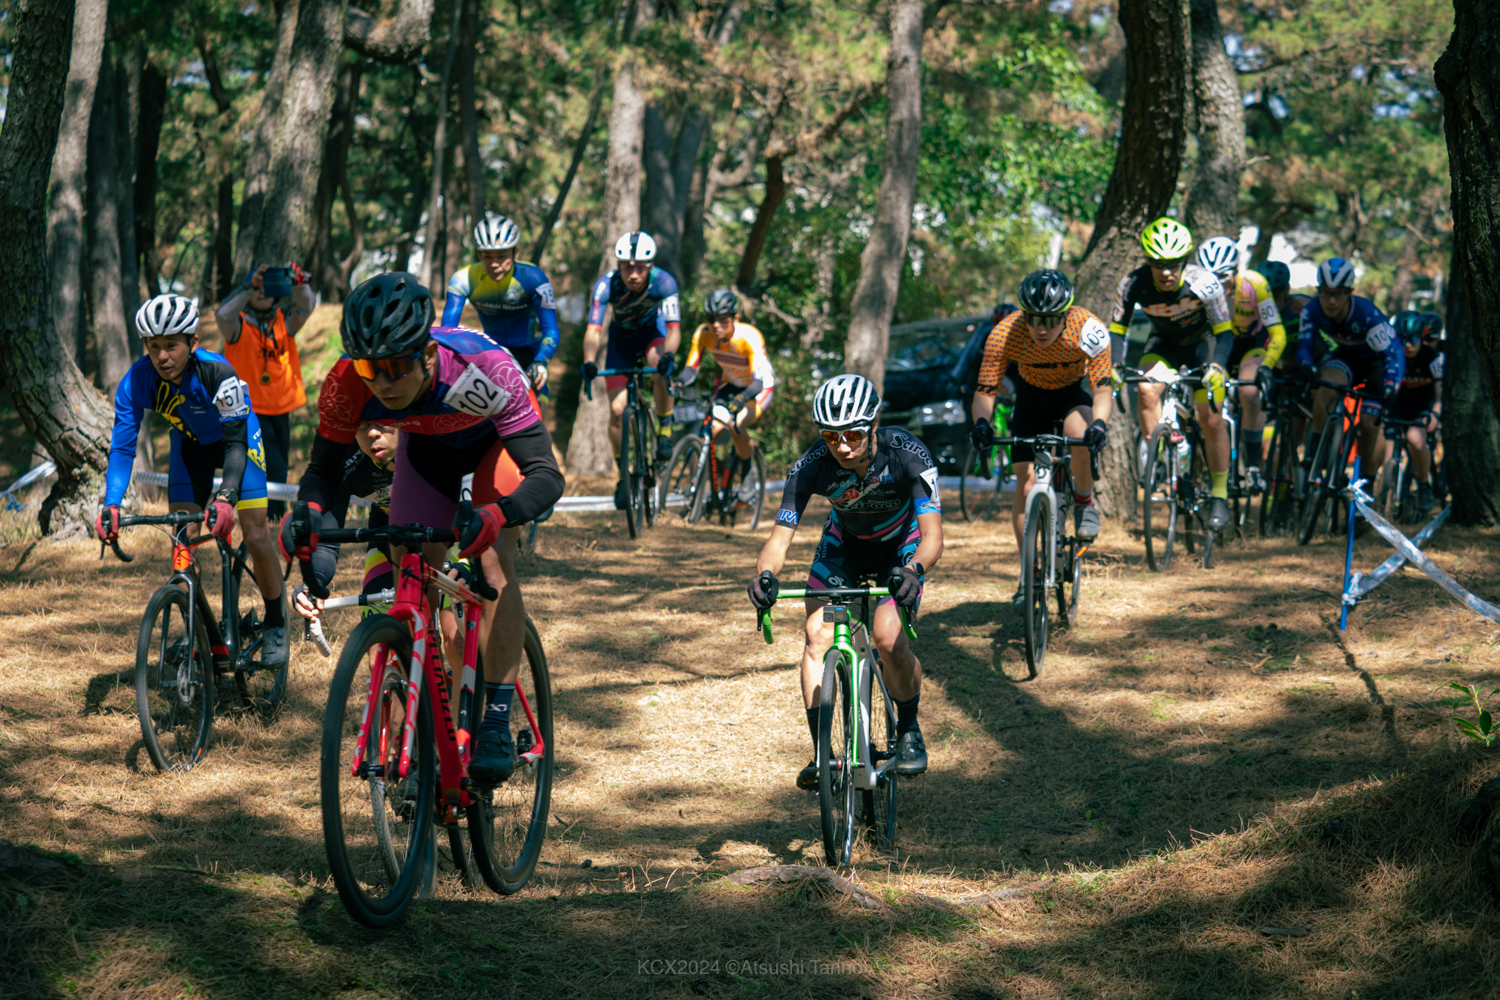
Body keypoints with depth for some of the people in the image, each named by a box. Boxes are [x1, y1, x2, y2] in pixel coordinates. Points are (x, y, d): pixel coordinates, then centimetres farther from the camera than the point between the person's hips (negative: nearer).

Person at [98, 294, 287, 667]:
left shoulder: (218, 372, -38)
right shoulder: (137, 381, -29)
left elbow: (235, 442, -37)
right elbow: (122, 446, -28)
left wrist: (225, 498, -52)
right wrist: (111, 505, -42)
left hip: (236, 436, -3)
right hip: (190, 444, 3)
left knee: (254, 532, -11)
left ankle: (275, 622, 8)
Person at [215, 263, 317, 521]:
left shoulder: (284, 322, 4)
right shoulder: (238, 325, -6)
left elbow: (306, 307, -14)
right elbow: (223, 314, -28)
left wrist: (298, 283, -37)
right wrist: (251, 285, -41)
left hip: (280, 410, 5)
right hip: (250, 411, -5)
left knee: (278, 475, 13)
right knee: (274, 471, -17)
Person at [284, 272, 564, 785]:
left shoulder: (483, 368, -43)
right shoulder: (347, 384, -34)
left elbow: (547, 475, -44)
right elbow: (324, 468, -19)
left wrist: (495, 516, -63)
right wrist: (307, 513, -42)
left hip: (494, 437, -3)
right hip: (427, 444, 3)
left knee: (494, 560, -24)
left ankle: (497, 723, -21)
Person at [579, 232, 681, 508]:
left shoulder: (663, 282, -33)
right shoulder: (606, 286, -32)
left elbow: (674, 328, -38)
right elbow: (593, 330, -39)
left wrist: (668, 355, -58)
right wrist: (588, 362, -57)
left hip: (652, 330, -1)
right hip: (622, 337, 1)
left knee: (659, 369, -36)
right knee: (617, 411, -7)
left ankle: (664, 431, -14)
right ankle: (624, 475, 13)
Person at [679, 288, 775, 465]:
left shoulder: (749, 337, -33)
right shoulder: (703, 334, -20)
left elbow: (760, 379, -39)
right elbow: (690, 368, -18)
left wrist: (741, 399, -58)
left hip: (759, 387, -5)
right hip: (730, 385, 5)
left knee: (736, 426, -29)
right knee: (713, 429, -19)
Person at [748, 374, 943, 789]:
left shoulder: (908, 454, -35)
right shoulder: (811, 466, -30)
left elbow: (933, 534, -41)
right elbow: (780, 535, -29)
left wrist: (913, 569, -63)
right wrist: (764, 574, -51)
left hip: (901, 544, -2)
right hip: (843, 544, 2)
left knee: (889, 639, -22)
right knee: (817, 635, -18)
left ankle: (909, 731, 5)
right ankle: (821, 752, -8)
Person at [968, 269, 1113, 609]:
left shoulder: (1088, 330, -34)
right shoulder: (1004, 335, -31)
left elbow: (1102, 389, -33)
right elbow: (984, 392, -25)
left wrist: (1099, 423, -53)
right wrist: (982, 422, -46)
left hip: (1076, 390, -2)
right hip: (1032, 394, 2)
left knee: (1081, 431, -36)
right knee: (1026, 482, -9)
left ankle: (1085, 501, -8)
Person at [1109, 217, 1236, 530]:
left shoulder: (1204, 283, -32)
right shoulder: (1134, 283, -27)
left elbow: (1224, 333, -26)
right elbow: (1116, 329, -18)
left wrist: (1216, 368, -44)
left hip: (1202, 343, -2)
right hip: (1163, 343, 2)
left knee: (1211, 420, -11)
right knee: (1147, 391, -28)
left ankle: (1220, 496, 2)